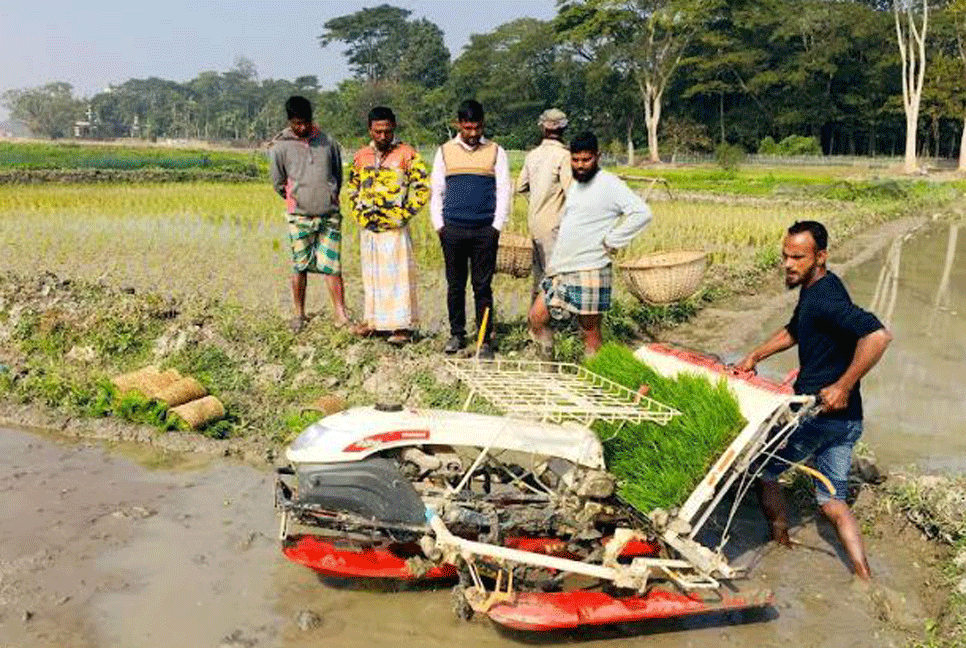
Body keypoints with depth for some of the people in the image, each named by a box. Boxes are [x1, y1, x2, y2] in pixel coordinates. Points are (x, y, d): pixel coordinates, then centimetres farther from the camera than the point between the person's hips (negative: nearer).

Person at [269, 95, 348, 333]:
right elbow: (278, 183, 9)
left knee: (332, 265, -1)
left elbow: (338, 174, 18)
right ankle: (299, 314, 18)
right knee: (300, 266, 5)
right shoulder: (281, 147, 3)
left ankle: (341, 315, 2)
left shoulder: (328, 142, 8)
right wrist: (296, 200, 8)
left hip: (330, 214, 1)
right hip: (300, 216, -1)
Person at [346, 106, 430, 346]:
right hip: (368, 227, 5)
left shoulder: (407, 154, -5)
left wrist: (404, 215, -10)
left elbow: (423, 188, -5)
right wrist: (359, 213, 7)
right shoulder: (361, 156, 10)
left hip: (395, 227, -5)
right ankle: (374, 319, 24)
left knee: (398, 274, -4)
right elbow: (352, 187, 21)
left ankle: (402, 327, -1)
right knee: (371, 274, 12)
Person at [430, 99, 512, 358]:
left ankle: (485, 340, 6)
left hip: (485, 231, -1)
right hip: (453, 230, 2)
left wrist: (497, 226, -3)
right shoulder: (445, 152, 11)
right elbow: (437, 192, 12)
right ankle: (456, 334, 19)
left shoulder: (496, 152, 7)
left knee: (483, 286, 0)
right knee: (455, 285, 7)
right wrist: (439, 225, 3)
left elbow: (504, 191, 5)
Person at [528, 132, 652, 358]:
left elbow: (642, 213, -19)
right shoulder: (575, 185, 17)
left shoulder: (609, 184, -9)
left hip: (589, 271, -8)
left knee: (590, 332, -1)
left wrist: (611, 242, -15)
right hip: (561, 269, 8)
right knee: (537, 318, 7)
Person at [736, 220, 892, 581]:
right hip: (844, 419, 9)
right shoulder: (814, 290, 11)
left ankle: (781, 546, 25)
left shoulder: (825, 298, -21)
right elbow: (794, 331, 28)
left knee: (762, 471, 11)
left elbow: (877, 336, -34)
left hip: (820, 413, -9)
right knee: (832, 501, 14)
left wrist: (843, 386, -28)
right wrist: (755, 357, 19)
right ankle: (864, 577, 11)